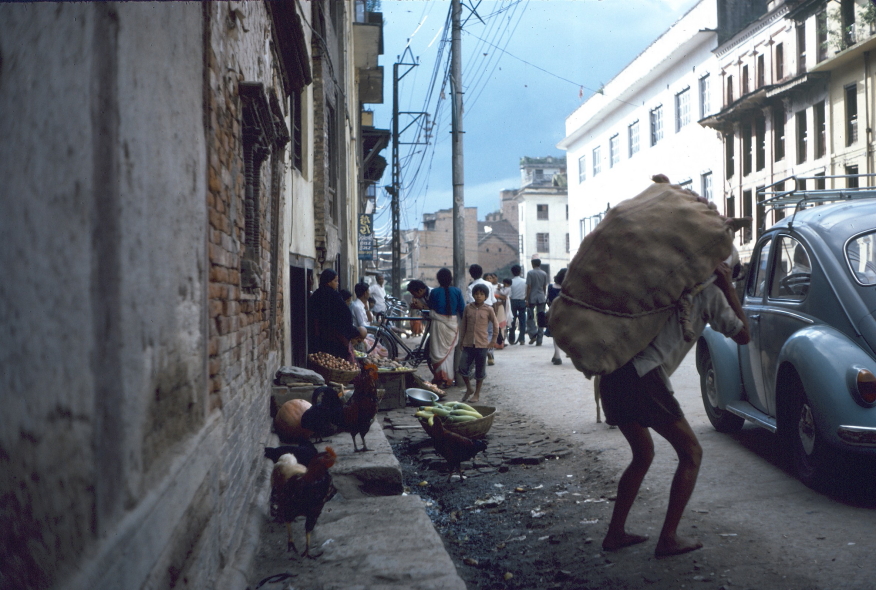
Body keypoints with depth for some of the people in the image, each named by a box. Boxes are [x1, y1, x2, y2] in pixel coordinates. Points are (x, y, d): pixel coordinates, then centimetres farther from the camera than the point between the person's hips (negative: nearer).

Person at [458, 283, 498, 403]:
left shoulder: (488, 310, -4)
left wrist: (493, 341, 3)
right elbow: (463, 325, 10)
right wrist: (462, 340, 9)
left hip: (482, 344, -2)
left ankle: (477, 393, 20)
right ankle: (469, 389, 22)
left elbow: (495, 325, 4)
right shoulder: (468, 308, 2)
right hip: (468, 343, 2)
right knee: (463, 367, -1)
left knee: (480, 370, 6)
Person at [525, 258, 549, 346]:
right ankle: (539, 340, 3)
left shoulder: (530, 273, -6)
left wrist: (527, 299, -7)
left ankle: (533, 334, -8)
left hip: (532, 298, -3)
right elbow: (545, 287, 10)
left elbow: (528, 287, -9)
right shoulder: (544, 274, 6)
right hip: (541, 297, 3)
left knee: (530, 317, 10)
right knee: (541, 319, 3)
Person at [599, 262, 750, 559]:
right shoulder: (709, 292, 5)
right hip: (643, 377, -7)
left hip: (611, 373, 8)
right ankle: (668, 538, 4)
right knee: (691, 453, 7)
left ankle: (615, 534, 23)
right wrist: (729, 288, 13)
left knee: (643, 453, 23)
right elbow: (743, 334, 12)